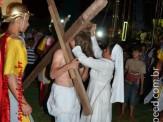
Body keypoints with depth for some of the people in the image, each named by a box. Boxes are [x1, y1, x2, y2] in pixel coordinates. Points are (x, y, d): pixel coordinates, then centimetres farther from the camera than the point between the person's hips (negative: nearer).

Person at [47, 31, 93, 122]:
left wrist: (86, 68, -9)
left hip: (74, 92, 5)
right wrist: (68, 66, -28)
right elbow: (52, 75, -16)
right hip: (61, 91, -5)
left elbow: (83, 78, 11)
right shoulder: (60, 53, -8)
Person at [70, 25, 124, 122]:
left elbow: (85, 60, -31)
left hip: (99, 95, -9)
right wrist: (92, 34, 7)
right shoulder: (108, 60, -2)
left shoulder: (105, 64, -27)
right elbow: (97, 50, 9)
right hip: (97, 93, 9)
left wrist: (74, 47, -24)